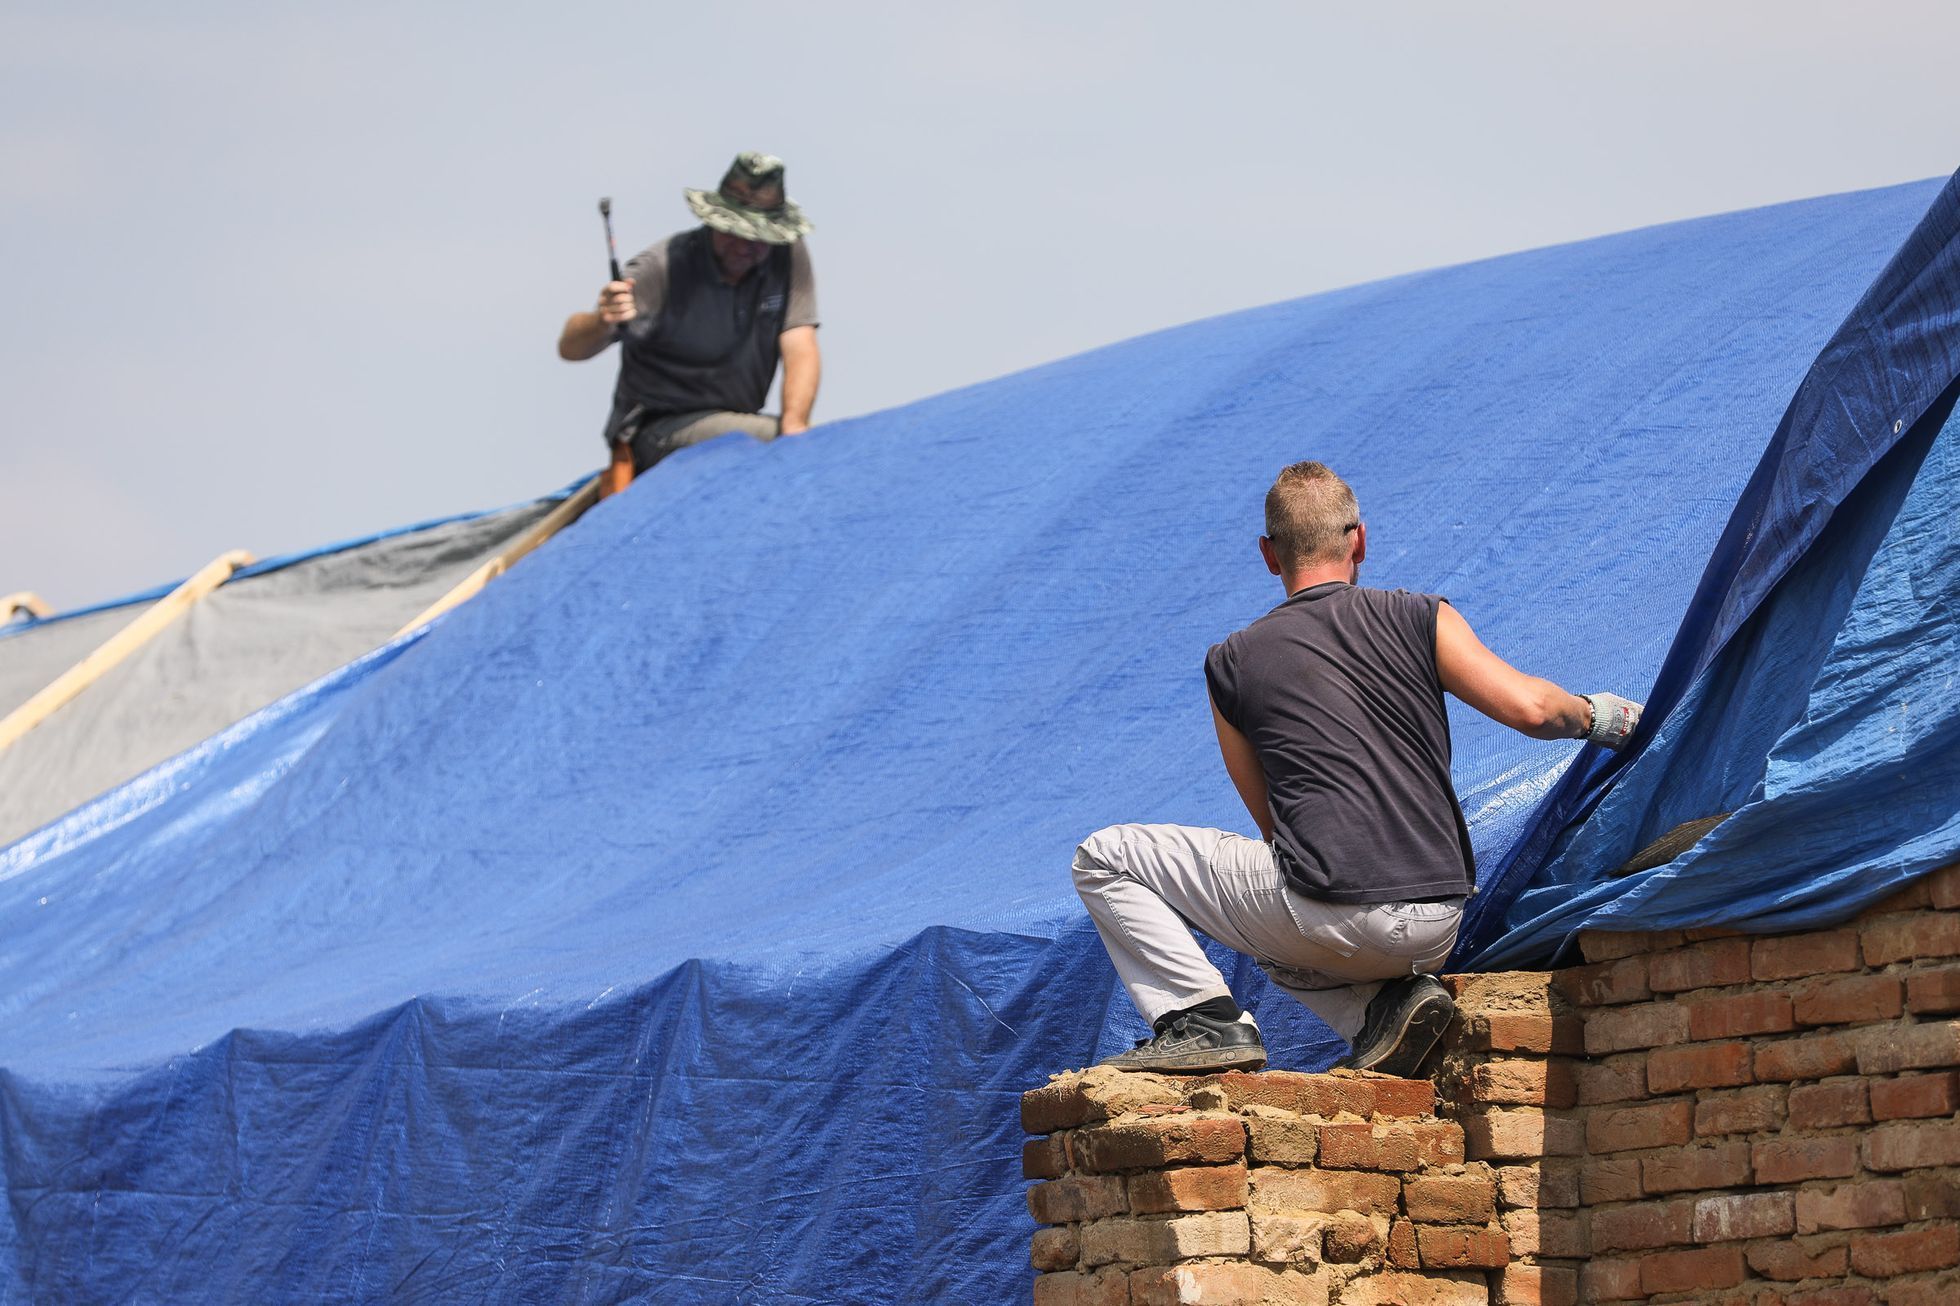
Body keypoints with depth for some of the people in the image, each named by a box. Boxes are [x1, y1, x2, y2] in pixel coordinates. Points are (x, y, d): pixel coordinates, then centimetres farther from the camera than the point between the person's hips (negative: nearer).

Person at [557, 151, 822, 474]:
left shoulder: (790, 257, -3)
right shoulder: (663, 266, -13)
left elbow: (800, 350, -8)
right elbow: (570, 347, -17)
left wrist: (793, 424, -28)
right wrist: (603, 322, -42)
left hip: (737, 421, 5)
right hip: (658, 431, -5)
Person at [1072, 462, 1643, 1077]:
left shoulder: (1231, 663, 8)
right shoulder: (1420, 619, 6)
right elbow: (1529, 708, -5)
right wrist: (1592, 714, 17)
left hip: (1333, 918, -4)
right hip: (1439, 930, 4)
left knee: (1105, 859, 11)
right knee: (1280, 942, 37)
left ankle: (1204, 1020, -6)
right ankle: (1391, 997, 8)